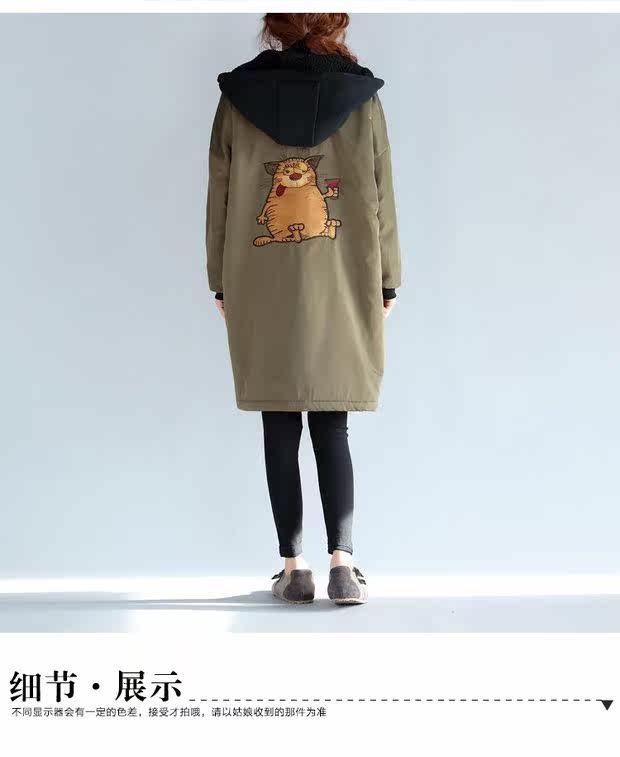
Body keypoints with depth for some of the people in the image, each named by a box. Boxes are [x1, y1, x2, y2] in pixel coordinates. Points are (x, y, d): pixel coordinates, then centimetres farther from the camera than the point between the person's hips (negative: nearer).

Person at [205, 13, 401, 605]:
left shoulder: (236, 99, 3)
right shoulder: (363, 99, 2)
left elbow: (219, 201, 5)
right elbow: (381, 203, 3)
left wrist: (221, 285, 12)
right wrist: (385, 286, 10)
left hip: (261, 295, 0)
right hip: (341, 293, 0)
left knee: (280, 432, 6)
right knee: (332, 429, 7)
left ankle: (293, 567, 7)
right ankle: (342, 560, -3)